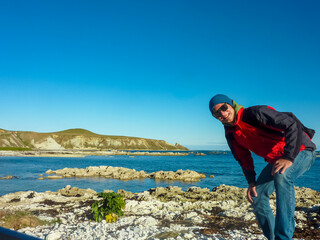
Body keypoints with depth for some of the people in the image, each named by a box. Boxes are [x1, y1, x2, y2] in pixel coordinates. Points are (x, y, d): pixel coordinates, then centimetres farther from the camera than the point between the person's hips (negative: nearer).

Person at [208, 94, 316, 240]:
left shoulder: (255, 113, -26)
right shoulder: (230, 133, -1)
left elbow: (293, 125, -31)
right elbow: (243, 158, 11)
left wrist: (289, 157, -37)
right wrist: (251, 182, 0)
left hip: (300, 151, -8)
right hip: (276, 159, 8)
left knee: (281, 175, -37)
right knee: (257, 195, -2)